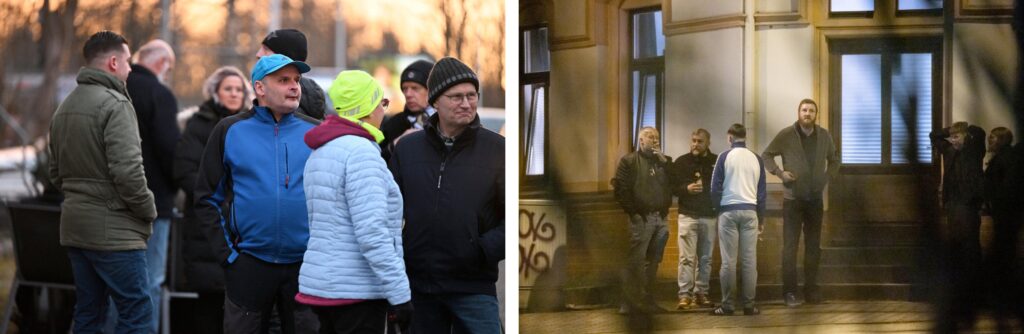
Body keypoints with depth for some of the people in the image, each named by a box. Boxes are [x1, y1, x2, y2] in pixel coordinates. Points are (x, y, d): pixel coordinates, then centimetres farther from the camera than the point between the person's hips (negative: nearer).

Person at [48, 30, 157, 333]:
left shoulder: (65, 107, 15)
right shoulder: (115, 104, -13)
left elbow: (56, 172, 21)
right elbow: (127, 171, -20)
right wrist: (148, 211, -7)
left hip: (74, 228, 9)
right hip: (113, 231, -9)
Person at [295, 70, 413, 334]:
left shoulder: (320, 153, 16)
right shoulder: (361, 152, -14)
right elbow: (372, 233, -21)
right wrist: (400, 295, -20)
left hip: (321, 282, 10)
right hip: (357, 290, -10)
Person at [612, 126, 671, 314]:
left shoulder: (663, 162, 19)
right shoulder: (629, 161, 1)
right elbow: (620, 188, -7)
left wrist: (666, 163, -3)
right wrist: (633, 211, -12)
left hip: (660, 218, 6)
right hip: (641, 219, -6)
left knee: (653, 262, 8)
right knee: (636, 261, -9)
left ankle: (646, 300, 14)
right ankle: (631, 302, -9)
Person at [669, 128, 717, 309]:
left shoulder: (717, 162, 5)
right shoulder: (681, 162, 2)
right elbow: (670, 186, 2)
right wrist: (686, 189, -15)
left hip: (710, 217, 2)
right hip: (688, 216, -2)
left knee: (705, 258, 6)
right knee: (687, 258, -6)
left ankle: (701, 293, 12)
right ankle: (684, 295, -6)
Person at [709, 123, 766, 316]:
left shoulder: (725, 157, -2)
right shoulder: (756, 159, 7)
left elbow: (715, 187, -3)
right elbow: (762, 191, 10)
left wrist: (718, 207, 14)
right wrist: (761, 218, 18)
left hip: (728, 211, -2)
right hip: (750, 211, 2)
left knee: (729, 261, -1)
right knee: (749, 260, 3)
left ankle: (727, 305, -1)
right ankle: (749, 305, 3)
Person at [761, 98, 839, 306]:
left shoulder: (824, 136, 5)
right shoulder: (786, 135, -5)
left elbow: (834, 160, 19)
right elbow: (766, 155, 1)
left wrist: (828, 176, 4)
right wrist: (780, 172, -12)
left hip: (816, 200, 4)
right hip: (793, 199, -3)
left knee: (814, 247, 7)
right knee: (790, 247, -4)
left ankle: (811, 291, 14)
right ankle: (789, 293, -2)